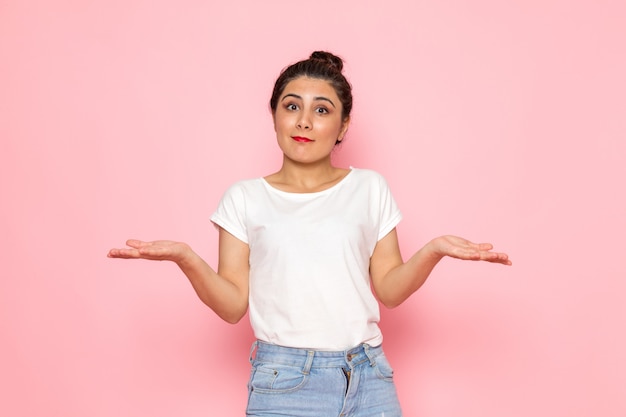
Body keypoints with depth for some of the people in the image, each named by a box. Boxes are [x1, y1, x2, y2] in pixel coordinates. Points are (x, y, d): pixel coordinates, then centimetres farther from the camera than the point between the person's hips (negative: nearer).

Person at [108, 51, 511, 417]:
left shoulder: (370, 188, 7)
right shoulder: (245, 198, 5)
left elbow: (389, 289, 6)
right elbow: (233, 305, 1)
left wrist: (433, 251, -10)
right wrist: (185, 258, -13)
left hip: (368, 380, 2)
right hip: (282, 384, -1)